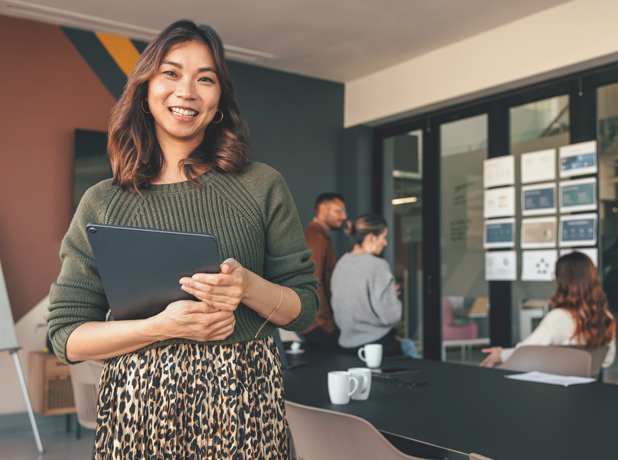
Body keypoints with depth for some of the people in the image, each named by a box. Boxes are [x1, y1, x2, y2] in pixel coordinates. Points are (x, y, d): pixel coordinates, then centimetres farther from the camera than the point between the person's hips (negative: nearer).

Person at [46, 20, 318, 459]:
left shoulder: (262, 186, 2)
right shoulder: (102, 203, 2)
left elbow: (305, 309, 4)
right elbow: (67, 335, 0)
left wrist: (250, 288, -16)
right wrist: (163, 327, -14)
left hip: (244, 401, 0)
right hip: (139, 407, 1)